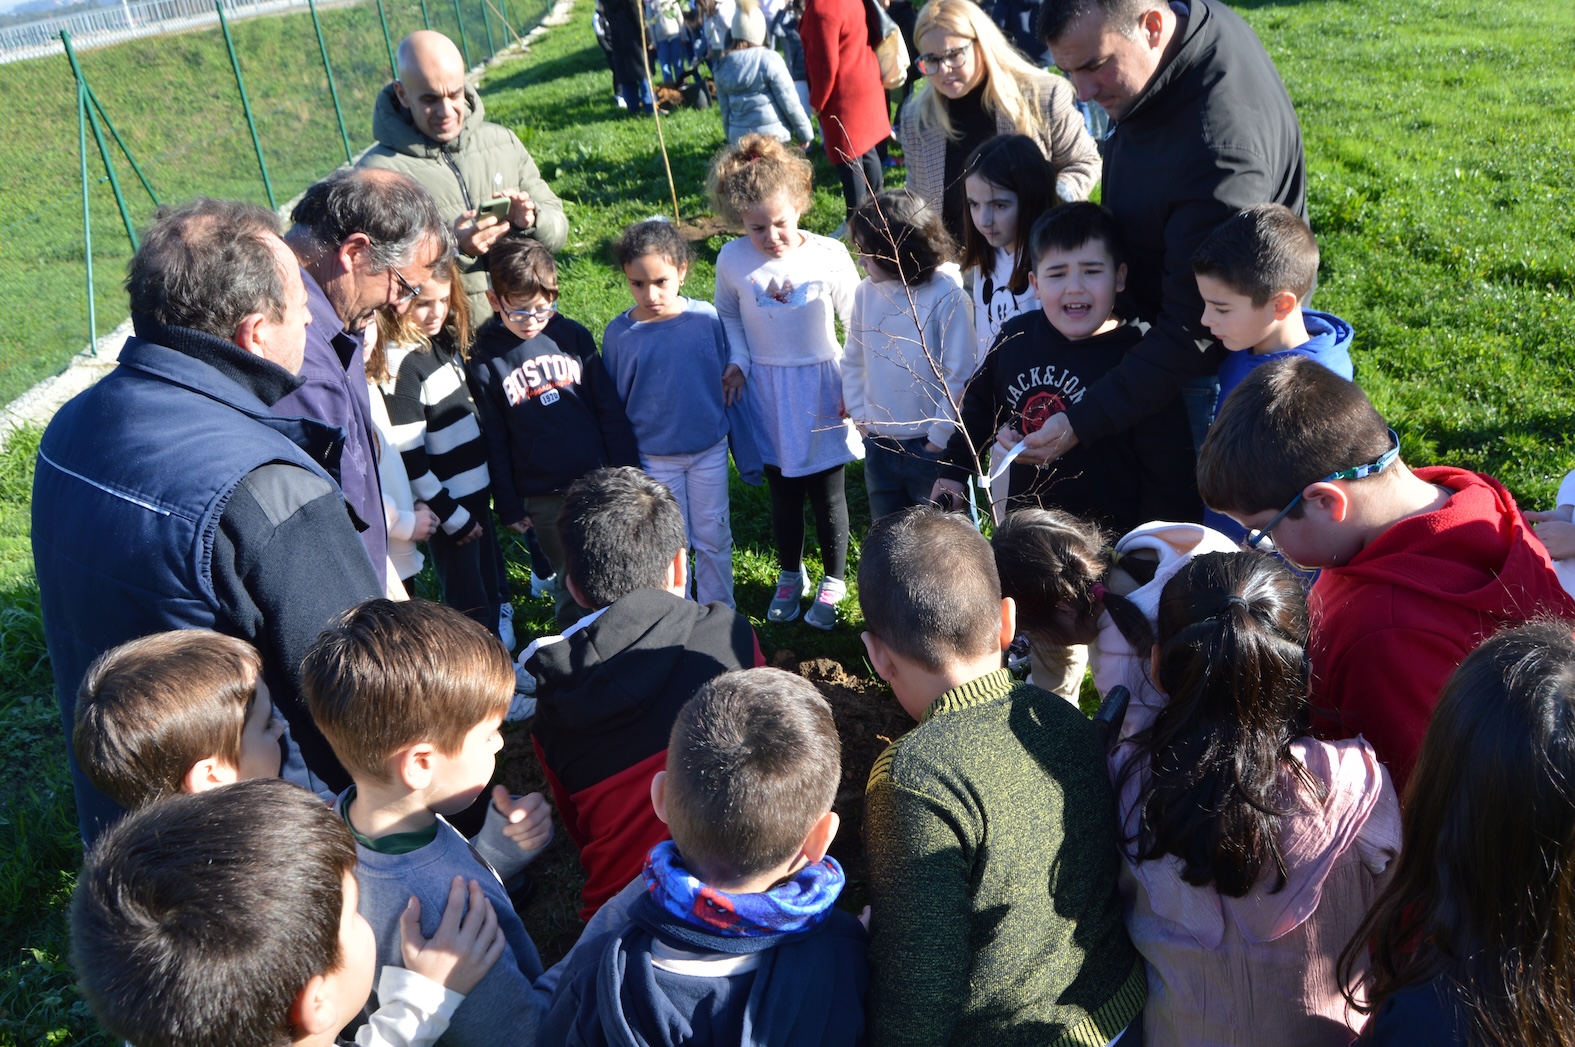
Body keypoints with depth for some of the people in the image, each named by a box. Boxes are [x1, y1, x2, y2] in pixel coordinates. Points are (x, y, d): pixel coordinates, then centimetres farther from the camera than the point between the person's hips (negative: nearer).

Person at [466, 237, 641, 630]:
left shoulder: (572, 335, 1)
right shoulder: (485, 359, -4)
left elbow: (611, 411, 5)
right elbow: (494, 440, 1)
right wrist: (508, 506, 2)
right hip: (542, 497, -2)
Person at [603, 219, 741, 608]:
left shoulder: (706, 317, -11)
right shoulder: (619, 333, -12)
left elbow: (726, 381, 2)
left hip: (710, 450, 1)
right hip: (653, 458, -1)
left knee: (714, 537, 14)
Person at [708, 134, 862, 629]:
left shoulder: (829, 255, -16)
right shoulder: (732, 260, -10)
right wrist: (738, 362, -5)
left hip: (820, 387, -2)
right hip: (766, 390, 2)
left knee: (827, 494, 11)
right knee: (782, 493, 17)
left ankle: (834, 580, 33)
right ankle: (790, 575, 40)